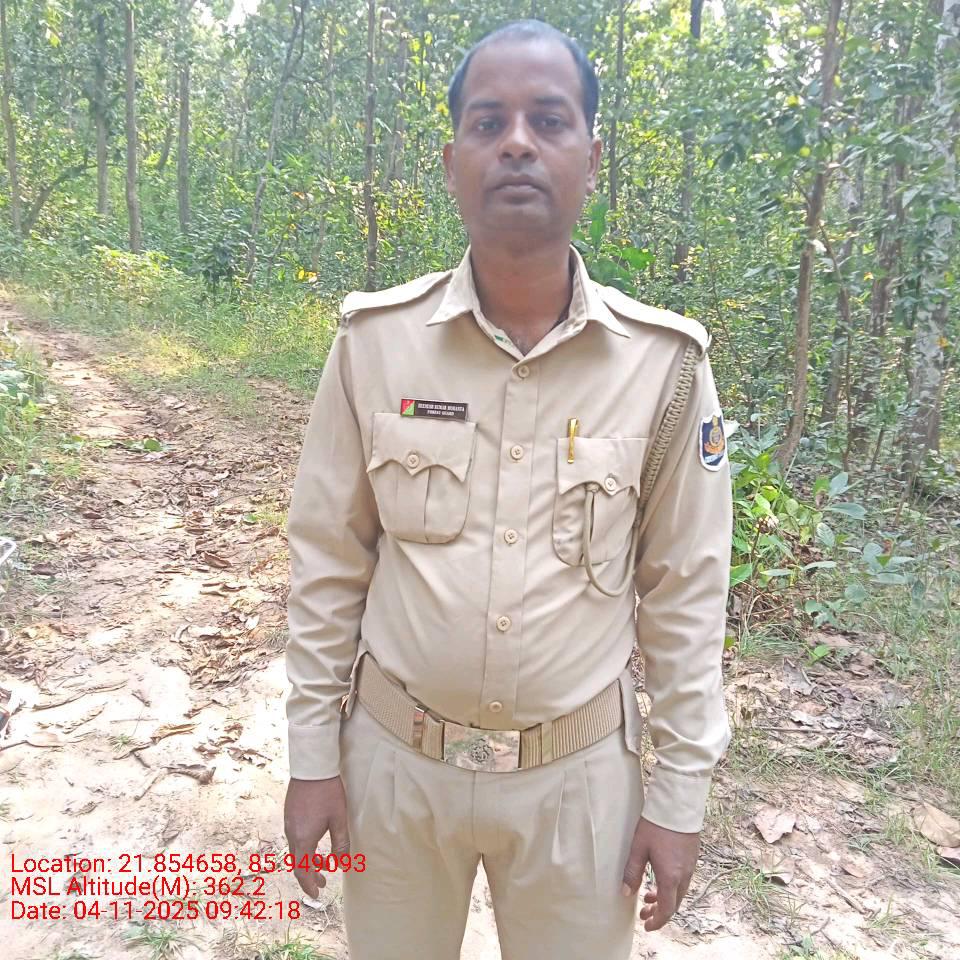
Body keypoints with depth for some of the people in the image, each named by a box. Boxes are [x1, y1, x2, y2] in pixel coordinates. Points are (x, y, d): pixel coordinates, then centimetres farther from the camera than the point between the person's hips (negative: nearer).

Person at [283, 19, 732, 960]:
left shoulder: (665, 361, -11)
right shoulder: (373, 340, -10)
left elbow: (685, 592, -4)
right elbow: (327, 562, -3)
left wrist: (679, 790, -1)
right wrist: (312, 752, 0)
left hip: (578, 769, 0)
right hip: (393, 752, 1)